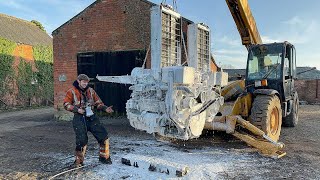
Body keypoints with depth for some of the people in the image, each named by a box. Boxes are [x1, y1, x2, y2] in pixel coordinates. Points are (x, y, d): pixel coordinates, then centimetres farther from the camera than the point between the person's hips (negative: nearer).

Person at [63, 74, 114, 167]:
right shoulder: (72, 92, -1)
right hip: (79, 118, -4)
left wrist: (105, 108, -5)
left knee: (104, 136, 2)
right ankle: (78, 162, 13)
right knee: (81, 140, -8)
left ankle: (104, 157, 19)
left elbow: (98, 102, 12)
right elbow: (66, 104, -2)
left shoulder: (91, 91, 11)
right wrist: (77, 109, -16)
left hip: (91, 117, 4)